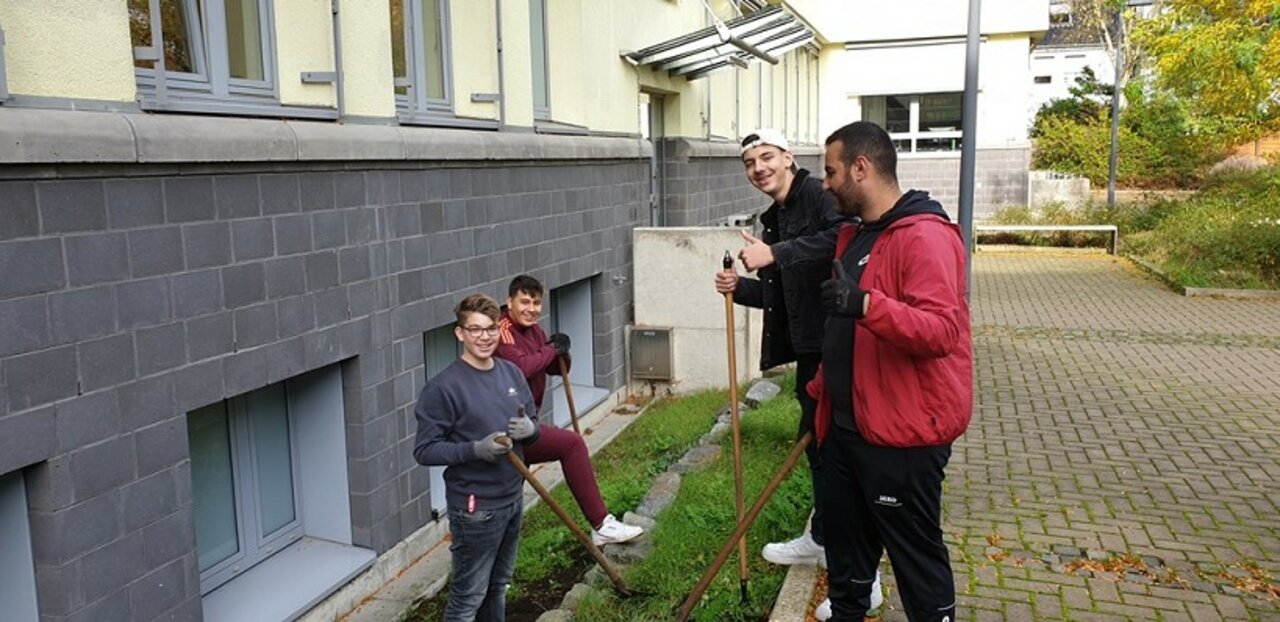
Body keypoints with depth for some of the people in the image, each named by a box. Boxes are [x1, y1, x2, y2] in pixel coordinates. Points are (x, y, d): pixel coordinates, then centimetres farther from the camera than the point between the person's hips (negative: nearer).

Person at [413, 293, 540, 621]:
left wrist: (529, 429, -12)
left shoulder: (512, 373, 3)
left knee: (498, 586, 22)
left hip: (513, 498, 7)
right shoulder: (443, 387, -17)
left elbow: (532, 426, 12)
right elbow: (425, 450, -16)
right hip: (475, 507, -6)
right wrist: (475, 449, -29)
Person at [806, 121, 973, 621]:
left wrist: (866, 304, -42)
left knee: (916, 555, 6)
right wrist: (822, 393, 24)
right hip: (845, 427, 9)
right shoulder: (854, 235, 13)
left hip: (902, 435, -9)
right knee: (845, 542, 21)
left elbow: (943, 331, -29)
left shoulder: (924, 236, -18)